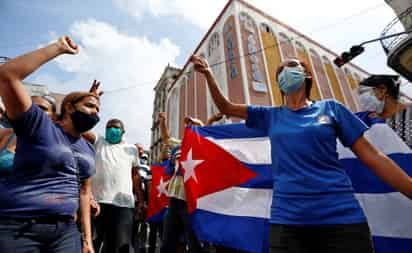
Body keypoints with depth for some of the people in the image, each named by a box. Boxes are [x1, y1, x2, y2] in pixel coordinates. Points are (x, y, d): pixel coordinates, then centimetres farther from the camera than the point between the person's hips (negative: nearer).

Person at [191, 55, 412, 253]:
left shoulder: (330, 108, 5)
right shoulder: (270, 115, 8)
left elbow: (372, 157, 4)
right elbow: (226, 107, 10)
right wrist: (208, 73, 1)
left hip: (341, 217, 0)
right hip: (286, 219, 1)